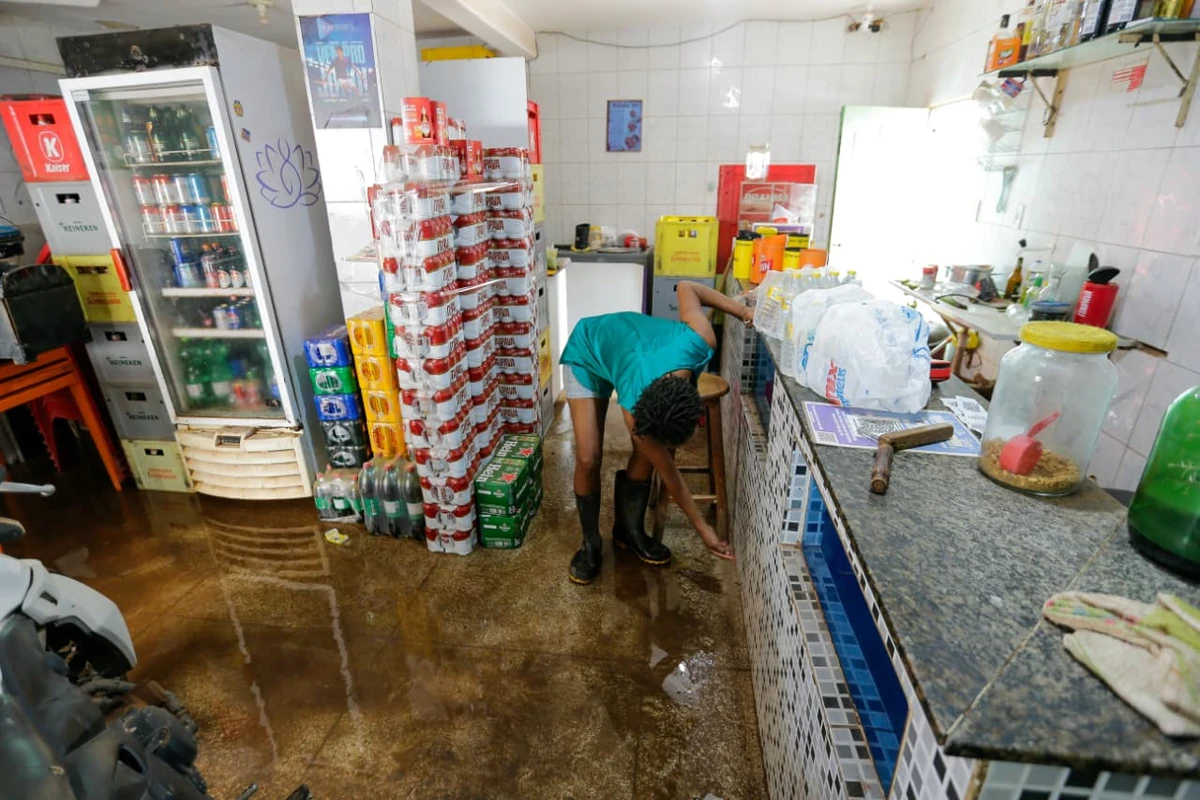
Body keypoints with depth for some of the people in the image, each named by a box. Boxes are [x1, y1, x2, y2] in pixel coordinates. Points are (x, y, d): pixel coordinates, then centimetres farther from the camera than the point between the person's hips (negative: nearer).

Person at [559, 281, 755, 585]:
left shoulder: (701, 342, -36)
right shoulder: (634, 408, -40)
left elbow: (685, 288, -15)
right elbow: (669, 472, -26)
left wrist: (745, 312, -13)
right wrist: (704, 529, -17)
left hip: (628, 338, 5)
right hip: (585, 354, -4)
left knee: (646, 451, -5)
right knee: (588, 458, -14)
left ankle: (629, 530, 16)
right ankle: (590, 542, 10)